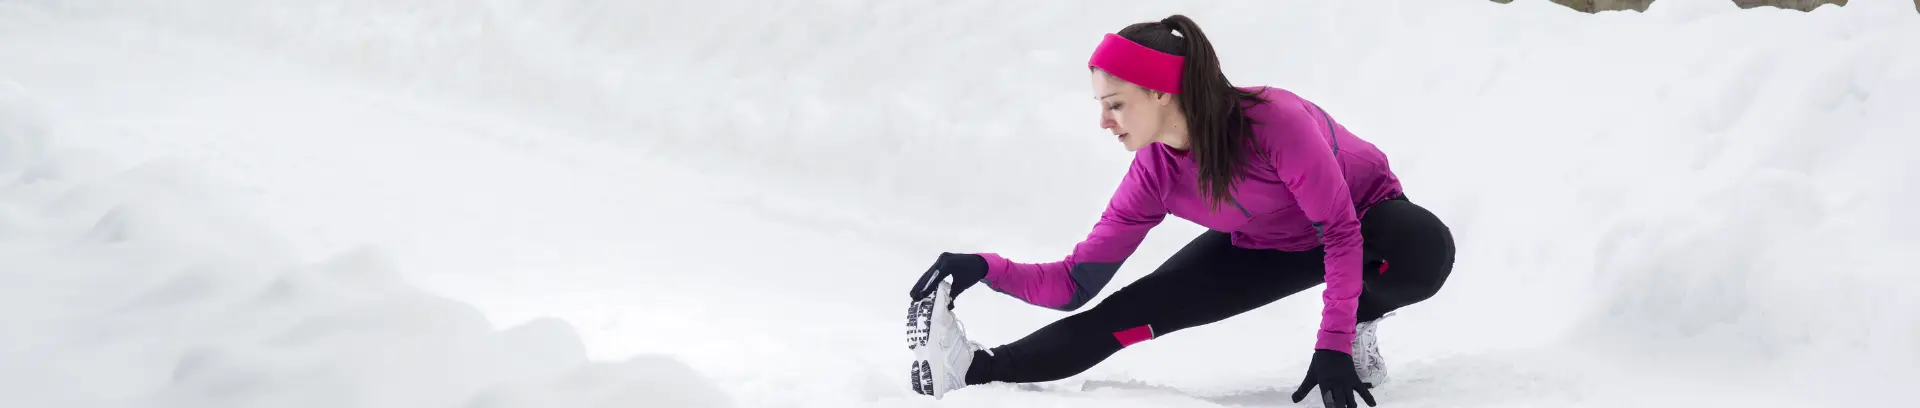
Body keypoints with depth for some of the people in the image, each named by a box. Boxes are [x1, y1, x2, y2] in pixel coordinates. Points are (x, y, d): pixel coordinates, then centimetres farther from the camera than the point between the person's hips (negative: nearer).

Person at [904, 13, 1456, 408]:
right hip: (1265, 248, 4)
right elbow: (1075, 285, -15)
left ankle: (1361, 321, -10)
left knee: (1424, 252, -40)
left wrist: (1334, 343, -36)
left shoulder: (1271, 119, -38)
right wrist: (983, 269, -30)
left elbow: (1341, 230, -30)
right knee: (1131, 310, -13)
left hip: (1363, 217, -4)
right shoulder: (1152, 177, -21)